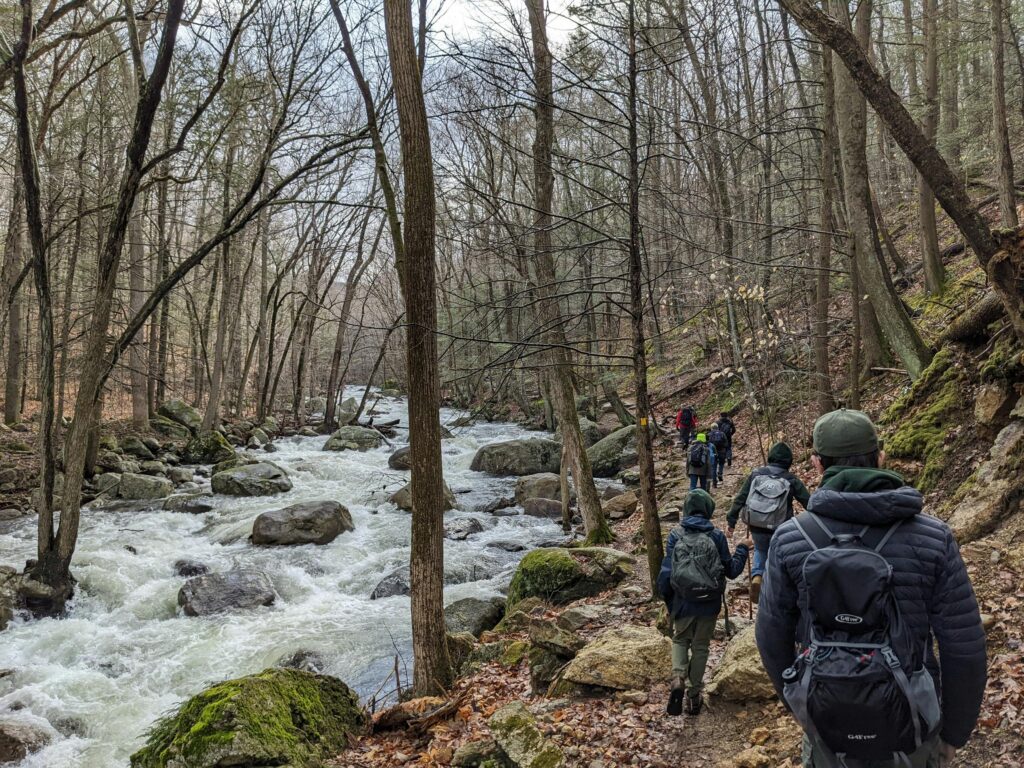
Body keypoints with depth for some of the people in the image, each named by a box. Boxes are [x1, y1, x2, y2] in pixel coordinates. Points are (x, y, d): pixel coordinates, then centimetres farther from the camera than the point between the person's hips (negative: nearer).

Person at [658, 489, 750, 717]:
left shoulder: (676, 536, -9)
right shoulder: (716, 536, -9)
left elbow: (665, 573, -7)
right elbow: (731, 571, -1)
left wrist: (668, 600, 9)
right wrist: (742, 549, 15)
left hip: (683, 604, 0)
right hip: (709, 605, 0)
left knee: (680, 640, 21)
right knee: (701, 646, 17)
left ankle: (678, 680, -3)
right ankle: (694, 695, 23)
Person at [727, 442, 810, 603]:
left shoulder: (756, 474, -3)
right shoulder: (791, 480, -6)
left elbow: (740, 499, -2)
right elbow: (808, 502, -3)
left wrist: (731, 521, 4)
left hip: (756, 527, 2)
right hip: (779, 530, -2)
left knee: (760, 551, 28)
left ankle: (756, 576, 5)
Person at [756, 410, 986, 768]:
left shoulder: (789, 540, -13)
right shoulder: (933, 537, -15)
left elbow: (772, 637, -3)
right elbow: (963, 649, -11)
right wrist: (954, 733, 4)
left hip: (828, 721, 1)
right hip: (906, 723, -1)